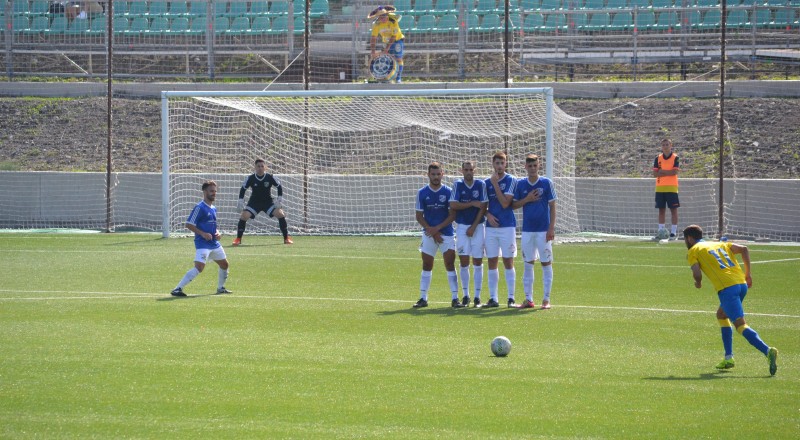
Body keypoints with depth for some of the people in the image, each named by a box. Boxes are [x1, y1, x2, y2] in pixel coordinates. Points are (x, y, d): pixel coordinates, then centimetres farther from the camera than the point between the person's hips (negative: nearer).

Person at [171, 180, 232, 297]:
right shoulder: (200, 208, -12)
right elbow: (189, 224, -14)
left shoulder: (213, 208, 14)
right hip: (202, 243, -9)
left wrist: (217, 232, 7)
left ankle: (221, 288, 39)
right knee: (199, 267, -22)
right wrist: (203, 234, -22)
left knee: (224, 264, 18)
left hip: (214, 243, 9)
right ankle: (178, 289, -22)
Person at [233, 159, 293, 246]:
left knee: (280, 214, -17)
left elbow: (279, 187, 0)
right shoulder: (250, 178, -12)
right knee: (244, 215, -21)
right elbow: (243, 189, 1)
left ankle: (286, 238, -4)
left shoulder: (270, 177, -13)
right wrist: (240, 201, -6)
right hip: (254, 202, 0)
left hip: (268, 202, 0)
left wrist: (279, 199, -8)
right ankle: (238, 239, -8)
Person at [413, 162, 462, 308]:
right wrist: (432, 232, -9)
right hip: (429, 234, 1)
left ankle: (455, 298, -6)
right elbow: (419, 216, 2)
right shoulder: (422, 193, 2)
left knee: (450, 265, -7)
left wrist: (437, 228, -14)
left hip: (446, 233, -1)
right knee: (426, 266, 5)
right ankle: (423, 298, 10)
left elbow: (452, 215, -3)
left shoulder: (448, 192, -1)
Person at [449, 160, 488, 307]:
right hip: (462, 226, 1)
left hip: (478, 226, -1)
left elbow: (483, 207, -4)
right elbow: (453, 205, -8)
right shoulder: (457, 185, 2)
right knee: (464, 262, 0)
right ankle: (465, 295, 9)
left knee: (478, 262, 0)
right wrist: (472, 203, -12)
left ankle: (477, 296, 5)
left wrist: (474, 227, -9)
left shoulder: (481, 185, -1)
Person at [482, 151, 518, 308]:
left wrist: (495, 184, -13)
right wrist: (488, 214, -4)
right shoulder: (487, 182, 10)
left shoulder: (511, 180, -3)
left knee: (508, 262, -2)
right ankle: (493, 299, 8)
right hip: (491, 226, 4)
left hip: (507, 226, -4)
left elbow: (505, 203, -13)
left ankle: (511, 298, 1)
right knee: (492, 263, 4)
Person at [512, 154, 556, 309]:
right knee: (528, 264, 5)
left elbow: (552, 206, -1)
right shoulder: (520, 184, 6)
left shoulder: (546, 183, -2)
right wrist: (527, 199, -10)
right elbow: (514, 205, 8)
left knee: (546, 264, -1)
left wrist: (551, 228, -8)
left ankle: (546, 299, 4)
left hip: (543, 230, -3)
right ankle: (528, 299, 10)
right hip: (527, 230, 3)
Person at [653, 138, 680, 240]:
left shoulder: (675, 158, 0)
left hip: (672, 187, -4)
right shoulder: (658, 158, 9)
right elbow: (655, 173, 0)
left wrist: (662, 171, -8)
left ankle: (674, 232, -2)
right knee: (661, 209, 5)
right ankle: (661, 231, 8)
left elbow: (674, 172, -12)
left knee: (673, 209, -3)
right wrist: (669, 172, -9)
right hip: (660, 187, 4)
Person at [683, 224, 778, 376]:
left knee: (740, 325, -14)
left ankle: (768, 351, -36)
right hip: (741, 284, 7)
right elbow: (743, 249, 14)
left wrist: (698, 283, 18)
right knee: (722, 314, 28)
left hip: (727, 288, -7)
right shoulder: (719, 244, 26)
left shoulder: (693, 251, 10)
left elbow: (697, 274, -5)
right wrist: (748, 274, 15)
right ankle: (728, 358, 23)